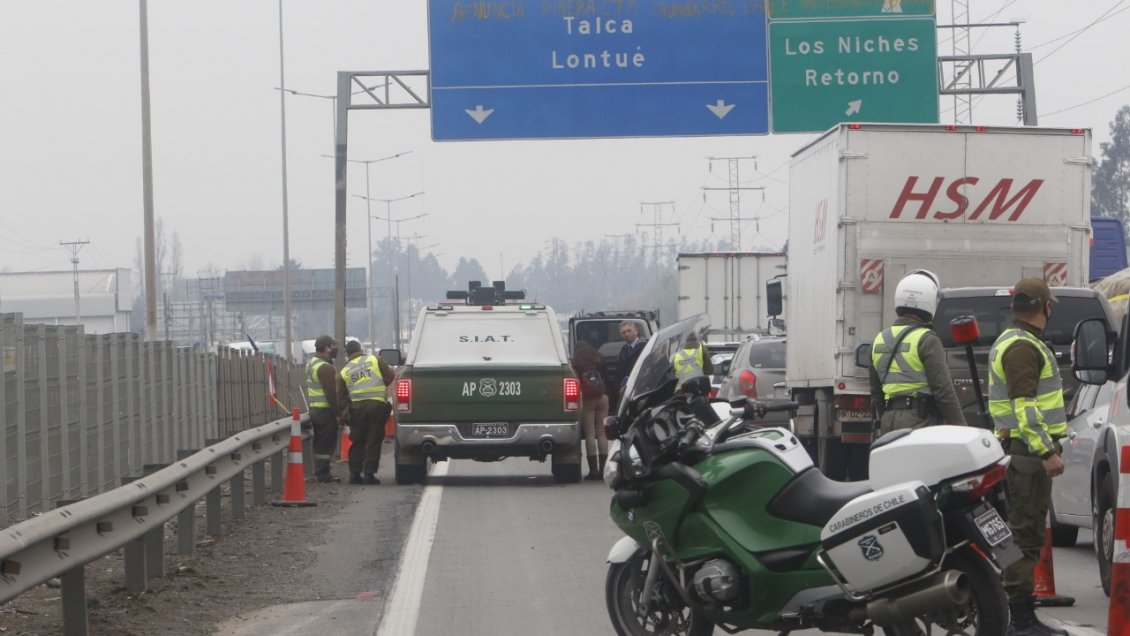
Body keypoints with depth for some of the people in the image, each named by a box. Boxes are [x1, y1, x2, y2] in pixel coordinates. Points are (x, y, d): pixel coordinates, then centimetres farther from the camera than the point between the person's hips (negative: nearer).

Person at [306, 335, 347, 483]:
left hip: (314, 409, 10)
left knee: (320, 444, 15)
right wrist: (339, 412, -14)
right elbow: (331, 393, -21)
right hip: (325, 410, -10)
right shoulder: (325, 368, -17)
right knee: (326, 444, -6)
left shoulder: (311, 364, 16)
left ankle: (320, 473, 19)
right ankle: (323, 475, -5)